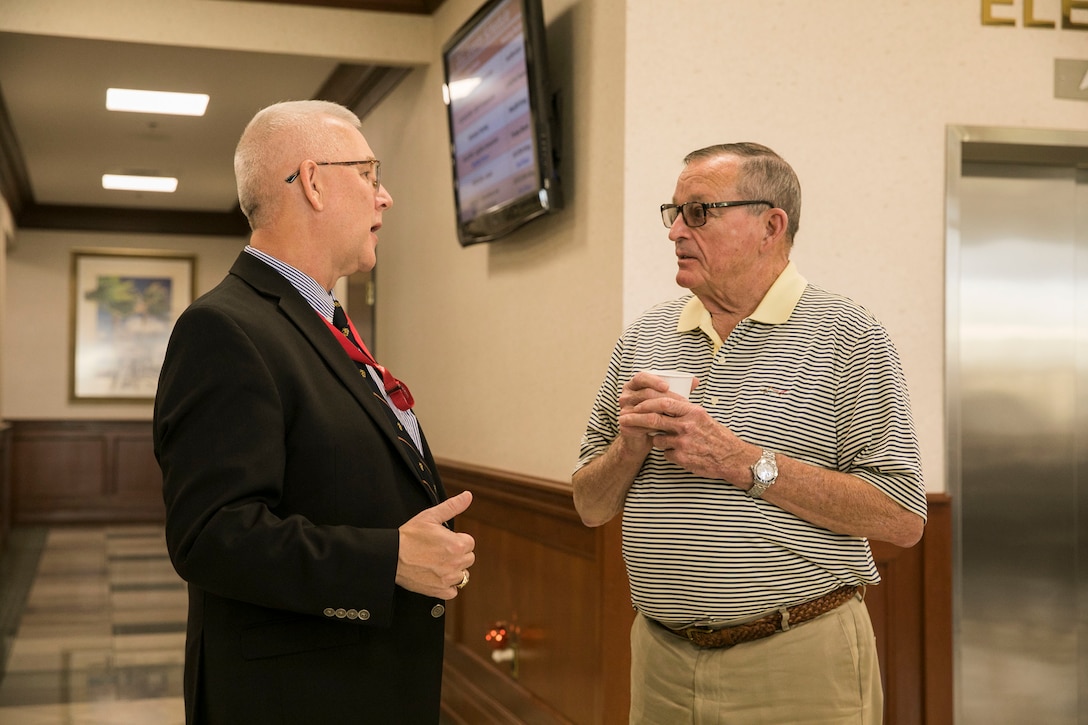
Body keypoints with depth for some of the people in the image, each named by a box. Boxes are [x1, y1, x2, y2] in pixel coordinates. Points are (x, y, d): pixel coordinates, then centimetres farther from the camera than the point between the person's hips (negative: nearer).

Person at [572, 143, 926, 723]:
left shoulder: (845, 337, -6)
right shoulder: (643, 339, 7)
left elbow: (902, 519, -14)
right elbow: (591, 509, 10)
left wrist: (744, 463, -18)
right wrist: (631, 446, -11)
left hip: (801, 665, -4)